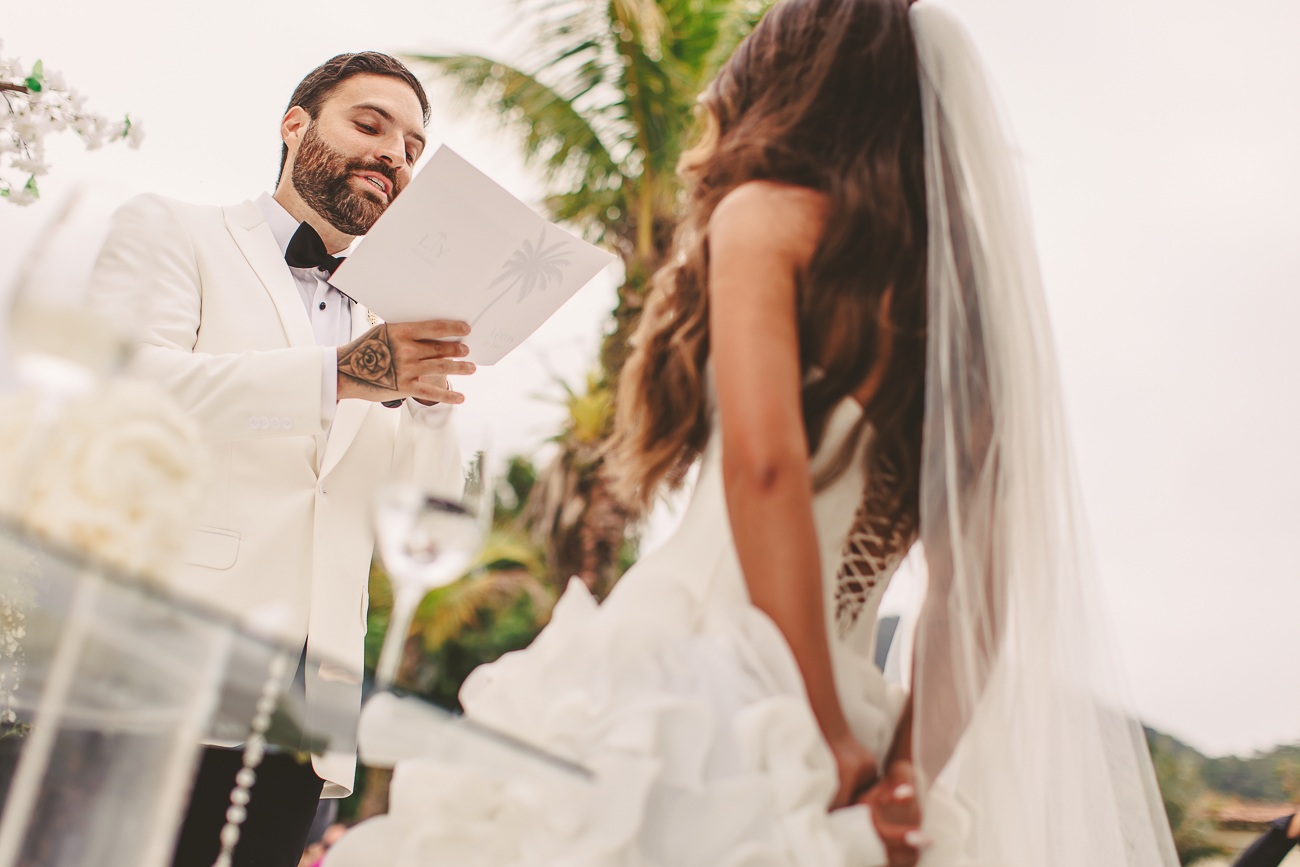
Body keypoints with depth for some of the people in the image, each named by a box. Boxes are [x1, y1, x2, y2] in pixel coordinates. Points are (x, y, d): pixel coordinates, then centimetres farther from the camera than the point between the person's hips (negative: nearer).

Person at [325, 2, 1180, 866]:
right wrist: (905, 783, 6)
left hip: (690, 663, -6)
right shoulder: (968, 294, 17)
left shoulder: (772, 213, -1)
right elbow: (978, 594, 10)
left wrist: (829, 745, -14)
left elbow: (764, 460, -16)